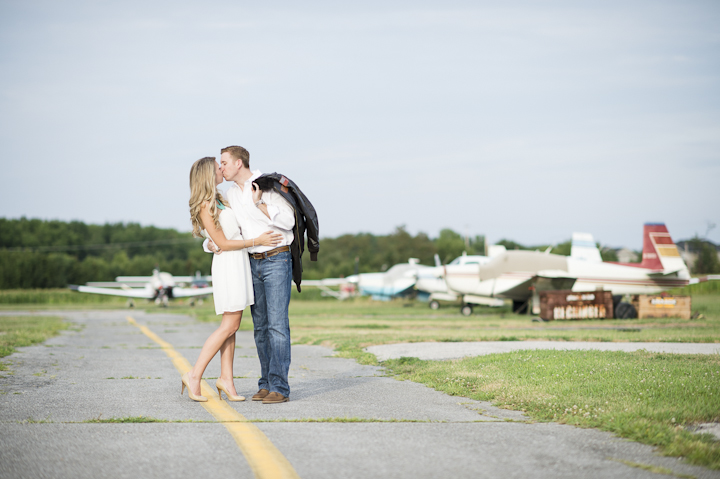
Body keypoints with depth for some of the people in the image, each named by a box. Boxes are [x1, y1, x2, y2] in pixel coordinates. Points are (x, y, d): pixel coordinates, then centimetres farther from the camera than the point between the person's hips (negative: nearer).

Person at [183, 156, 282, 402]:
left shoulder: (218, 200, 13)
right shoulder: (205, 206, -15)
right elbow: (223, 243, -15)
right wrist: (256, 241, -14)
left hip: (239, 263, 9)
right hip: (228, 264, -9)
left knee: (232, 325, 7)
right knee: (230, 325, -8)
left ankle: (226, 379, 8)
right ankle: (194, 375, -5)